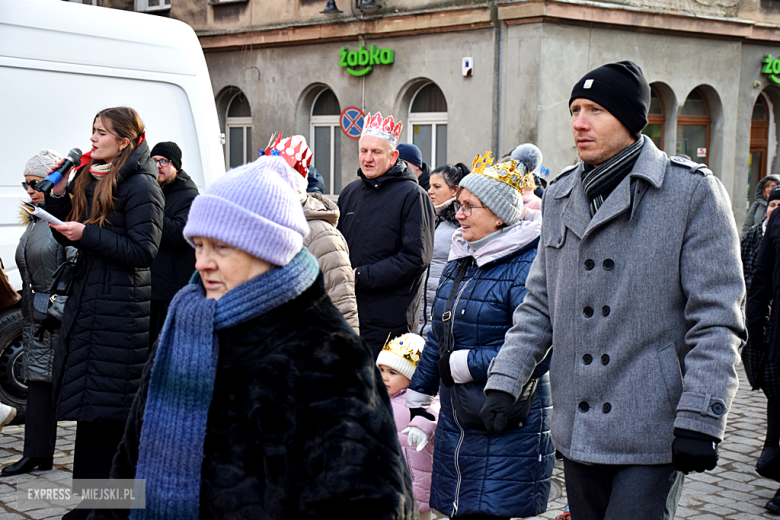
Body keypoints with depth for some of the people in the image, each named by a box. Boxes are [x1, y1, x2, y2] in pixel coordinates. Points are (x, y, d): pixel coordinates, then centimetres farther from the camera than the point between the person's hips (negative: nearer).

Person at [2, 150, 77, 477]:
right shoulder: (35, 221, 16)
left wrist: (57, 311, -19)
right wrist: (27, 306, 18)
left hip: (64, 316, -9)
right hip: (37, 316, 9)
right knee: (38, 379, 10)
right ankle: (37, 454, 16)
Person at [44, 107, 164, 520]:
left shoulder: (140, 185, -10)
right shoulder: (89, 179, 14)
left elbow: (144, 251, -17)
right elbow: (67, 236, 18)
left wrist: (87, 234, -18)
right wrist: (58, 195, 4)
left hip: (121, 308, -8)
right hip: (87, 301, 8)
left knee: (109, 411, -3)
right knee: (89, 406, 12)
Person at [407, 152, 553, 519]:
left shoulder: (528, 267, -14)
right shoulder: (459, 261, 13)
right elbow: (439, 338, 21)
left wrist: (467, 364, -17)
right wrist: (416, 399, 23)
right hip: (454, 421, 8)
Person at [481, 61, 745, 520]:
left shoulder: (693, 191, -6)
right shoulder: (560, 197, 12)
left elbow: (717, 318, -10)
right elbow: (539, 304, 15)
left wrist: (700, 420, -15)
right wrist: (504, 381, 4)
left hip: (653, 432, -5)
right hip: (577, 430, 6)